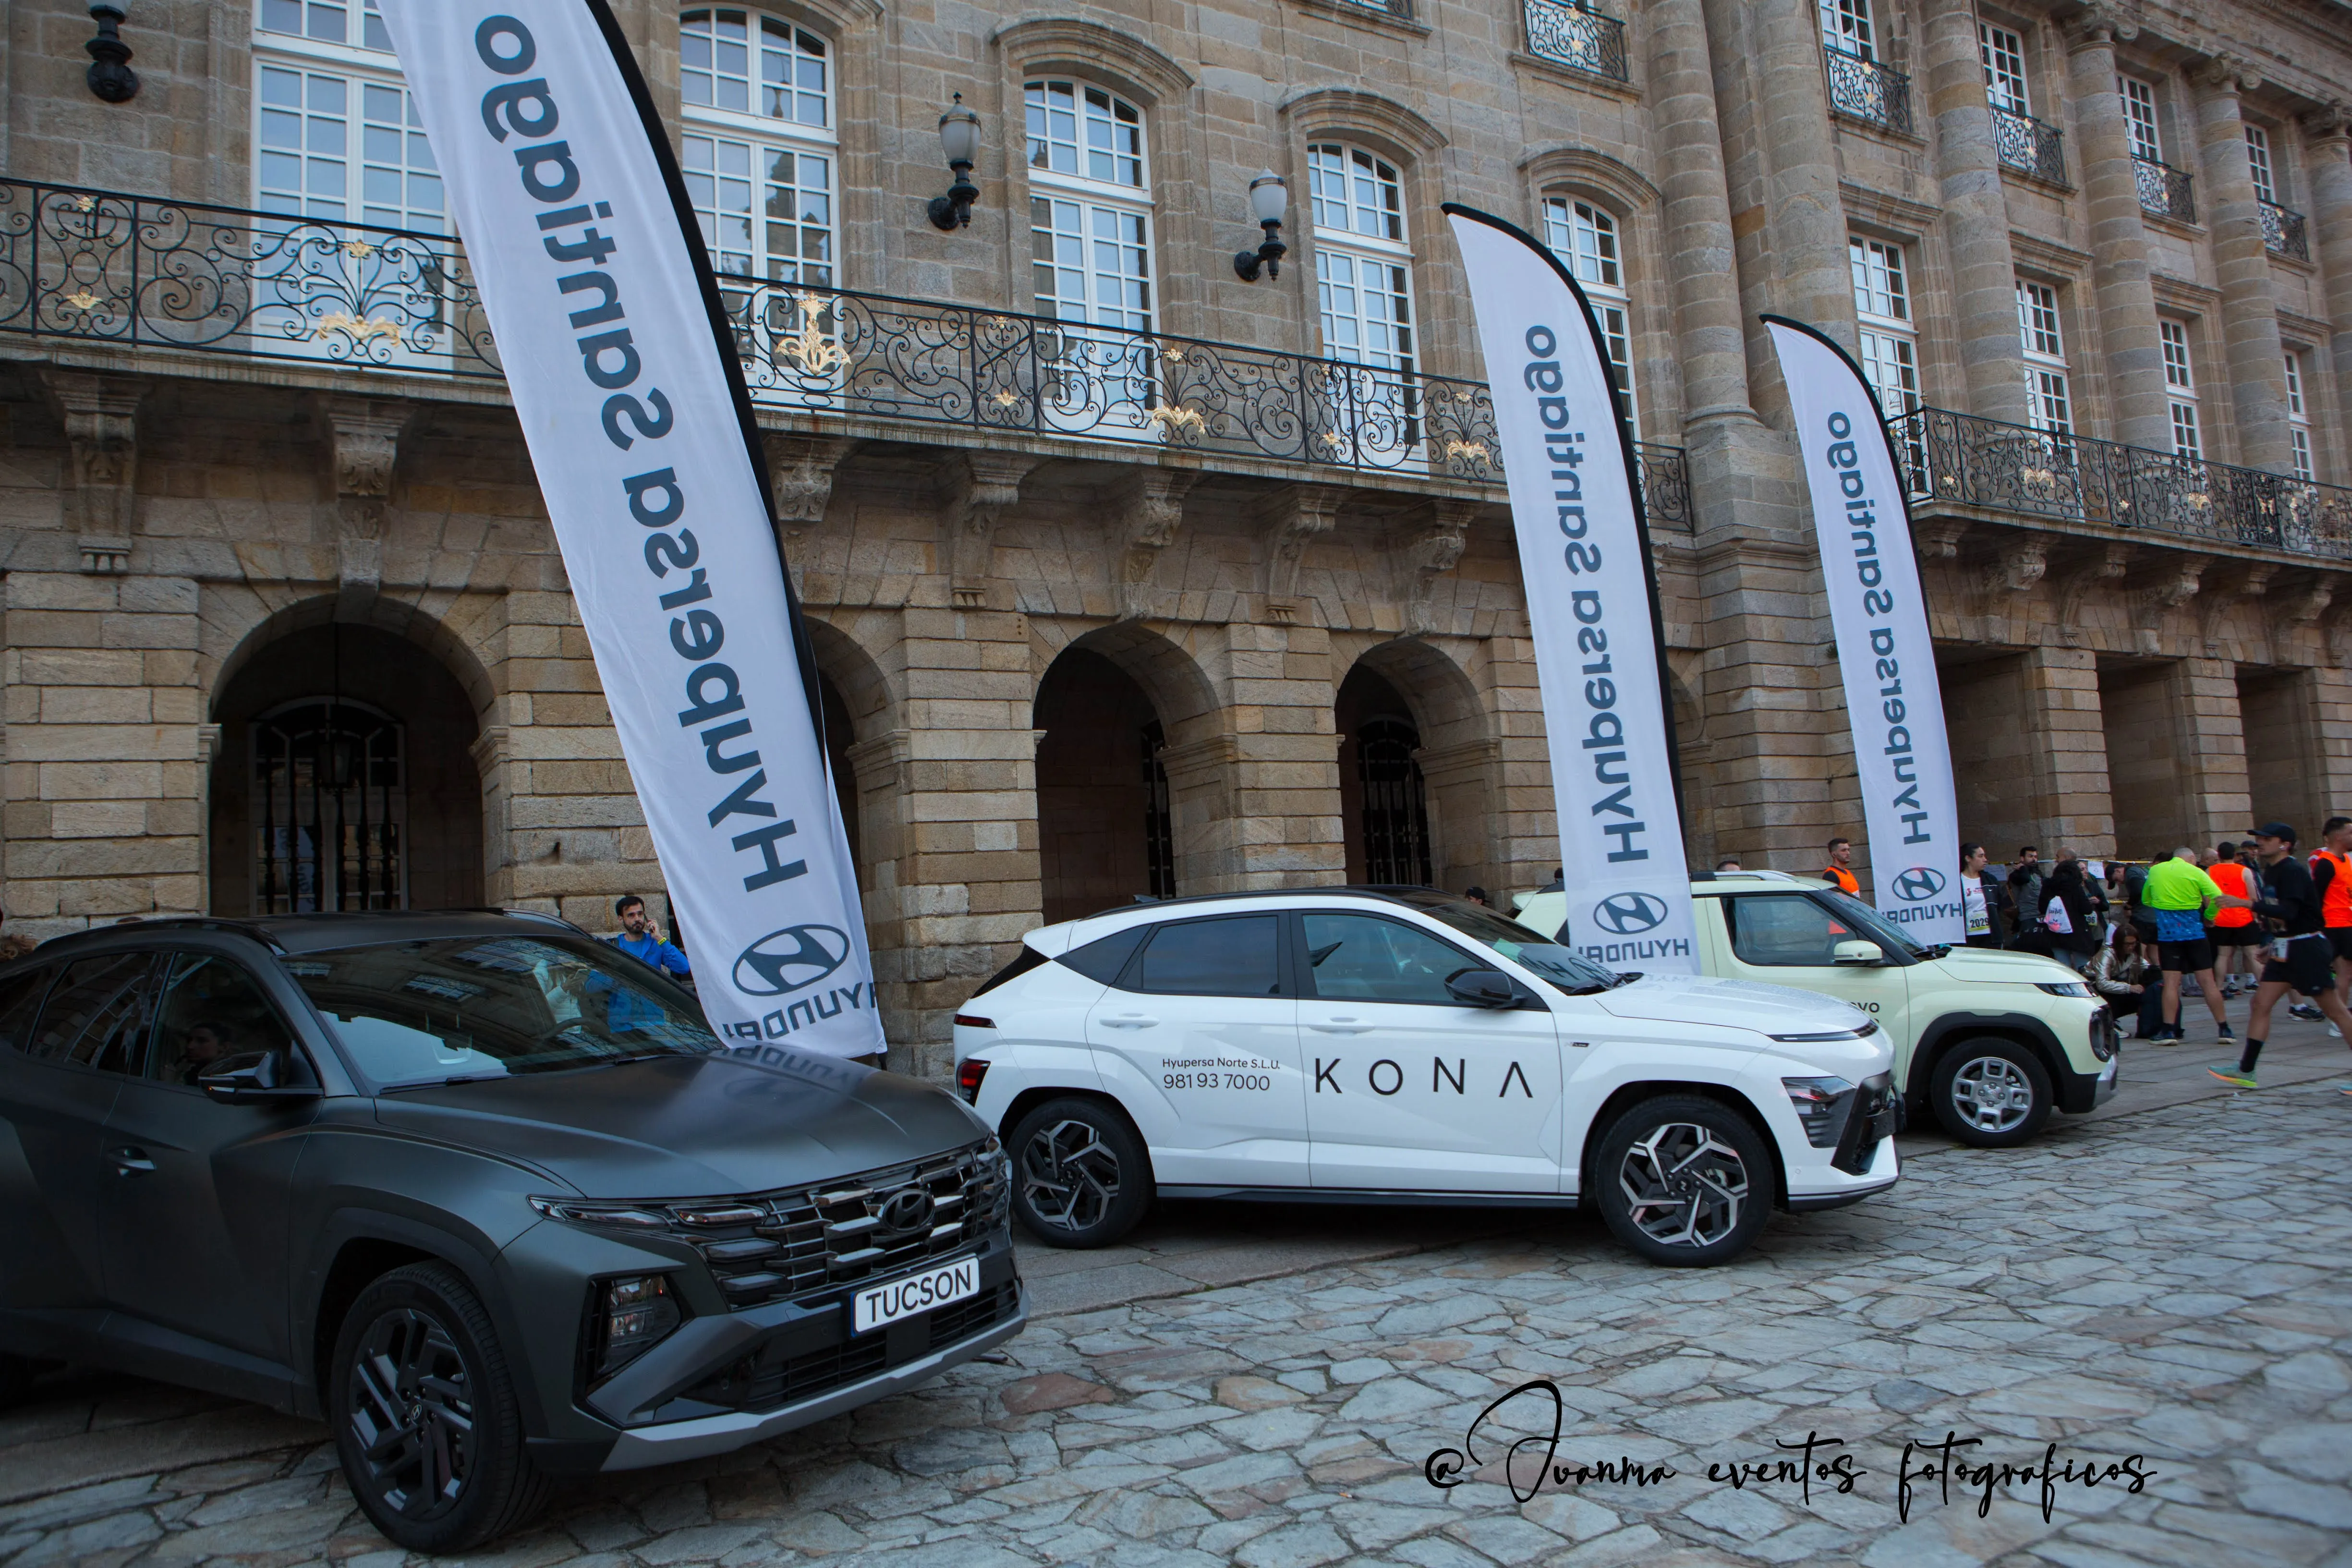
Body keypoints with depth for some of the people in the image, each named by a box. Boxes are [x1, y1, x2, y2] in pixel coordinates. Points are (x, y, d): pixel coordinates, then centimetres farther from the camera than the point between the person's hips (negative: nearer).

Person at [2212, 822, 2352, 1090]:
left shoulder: (2293, 871, -16)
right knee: (2261, 1004, 4)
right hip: (2284, 949, 9)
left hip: (2307, 947, -9)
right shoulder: (2270, 871, 11)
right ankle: (2245, 1071, 6)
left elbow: (2289, 912, -29)